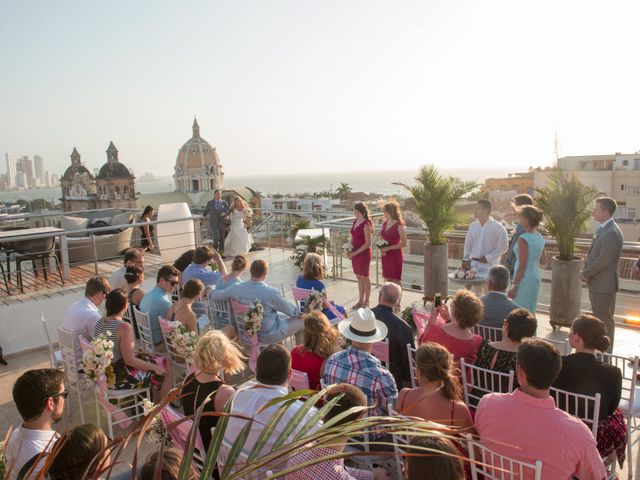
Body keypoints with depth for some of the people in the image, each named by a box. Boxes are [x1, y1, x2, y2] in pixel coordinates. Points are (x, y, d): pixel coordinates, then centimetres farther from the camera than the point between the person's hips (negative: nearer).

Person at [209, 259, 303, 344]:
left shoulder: (236, 288, -15)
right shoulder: (272, 293, -30)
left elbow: (214, 296, 2)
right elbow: (291, 311, -15)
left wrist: (210, 291, 25)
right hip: (268, 336, -6)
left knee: (283, 316, 28)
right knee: (301, 320, 11)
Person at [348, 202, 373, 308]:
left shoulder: (366, 224, -16)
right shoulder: (355, 222, 8)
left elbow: (368, 243, -18)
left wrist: (355, 252, -17)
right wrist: (350, 249, 2)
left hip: (363, 254, -7)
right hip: (355, 254, 7)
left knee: (365, 278, 5)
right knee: (359, 277, 16)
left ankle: (366, 302, 18)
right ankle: (360, 300, 28)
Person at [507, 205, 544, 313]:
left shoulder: (523, 239, -18)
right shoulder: (540, 238, 7)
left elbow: (522, 266, -18)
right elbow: (538, 261, 14)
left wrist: (514, 286, -14)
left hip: (524, 280, -8)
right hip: (536, 278, 9)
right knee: (530, 312, 17)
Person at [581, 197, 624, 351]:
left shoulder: (612, 233, -22)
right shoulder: (602, 229, 11)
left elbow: (603, 260, -23)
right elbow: (592, 253, 16)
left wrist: (586, 273, -11)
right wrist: (586, 271, 3)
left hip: (604, 284, -10)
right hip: (596, 282, 10)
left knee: (605, 319, 1)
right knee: (598, 317, 20)